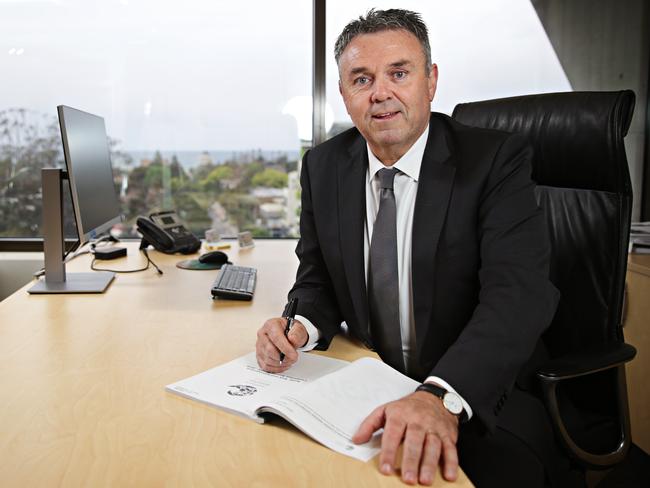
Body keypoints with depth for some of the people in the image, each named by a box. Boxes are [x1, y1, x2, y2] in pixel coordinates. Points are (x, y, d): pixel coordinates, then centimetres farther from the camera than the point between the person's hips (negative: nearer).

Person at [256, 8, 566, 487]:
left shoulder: (495, 158, -11)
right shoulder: (323, 167, 2)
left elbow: (519, 292, -23)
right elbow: (319, 281, 9)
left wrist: (442, 396, -40)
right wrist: (301, 326, -16)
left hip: (482, 397, -3)